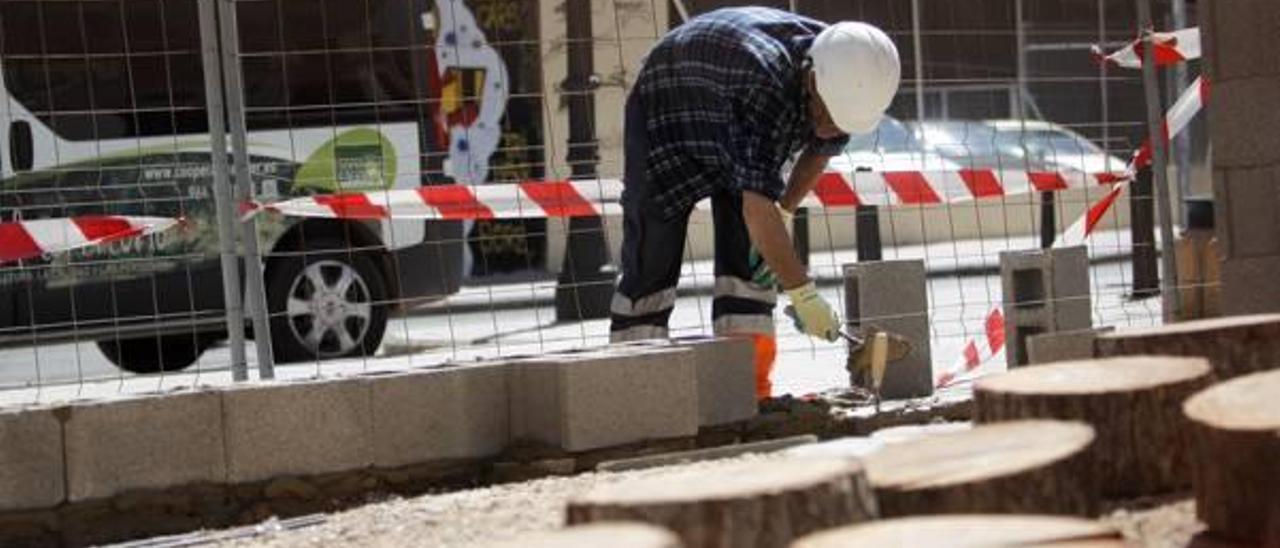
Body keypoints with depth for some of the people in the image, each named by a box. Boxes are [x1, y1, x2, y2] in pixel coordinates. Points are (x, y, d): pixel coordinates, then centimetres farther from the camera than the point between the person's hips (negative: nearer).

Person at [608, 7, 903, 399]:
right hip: (667, 114, -6)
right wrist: (803, 294, -43)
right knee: (651, 256, -8)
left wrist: (785, 213, -11)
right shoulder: (768, 88, -43)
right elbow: (757, 207, -45)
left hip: (729, 131, 6)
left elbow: (821, 149, 1)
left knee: (751, 256, -7)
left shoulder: (845, 78, -21)